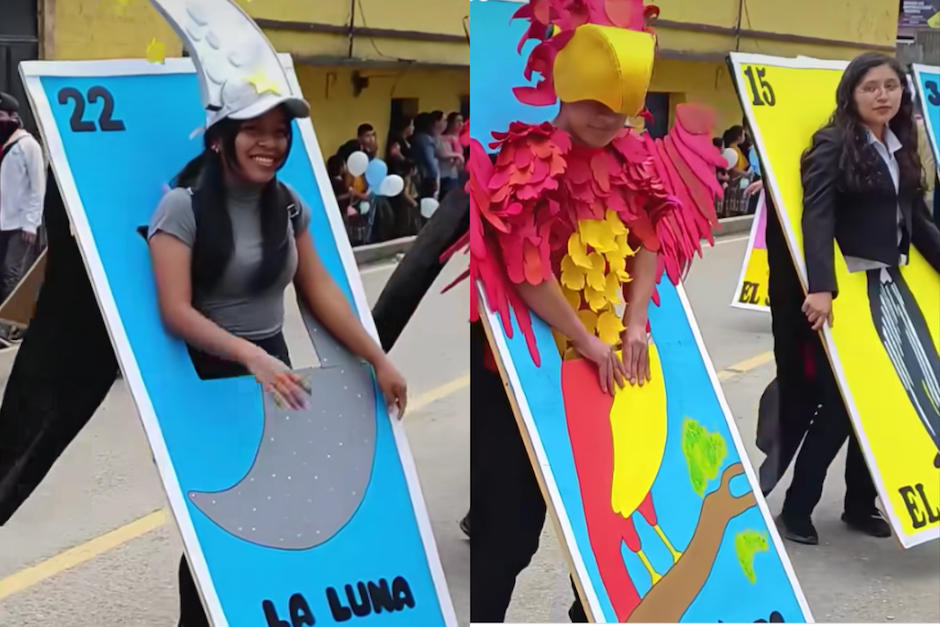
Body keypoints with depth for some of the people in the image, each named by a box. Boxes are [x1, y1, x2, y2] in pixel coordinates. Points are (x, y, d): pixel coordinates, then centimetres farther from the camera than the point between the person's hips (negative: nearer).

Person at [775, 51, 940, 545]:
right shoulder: (833, 146, -9)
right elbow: (816, 219, -20)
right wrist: (821, 288, -31)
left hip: (891, 286, 7)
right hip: (848, 287, -7)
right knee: (841, 402, -5)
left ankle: (860, 505, 23)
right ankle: (796, 509, 7)